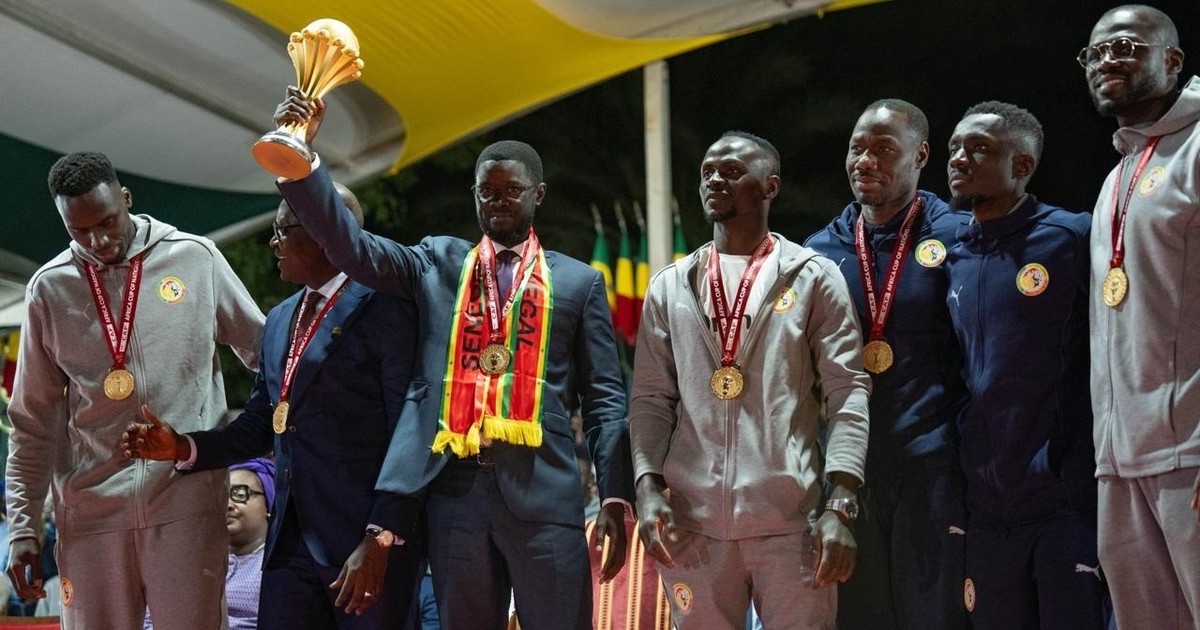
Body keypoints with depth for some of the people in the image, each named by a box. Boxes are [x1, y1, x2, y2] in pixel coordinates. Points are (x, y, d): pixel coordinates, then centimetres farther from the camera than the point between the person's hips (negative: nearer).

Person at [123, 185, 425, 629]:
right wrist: (185, 447, 4)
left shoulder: (384, 312, -7)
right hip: (291, 541, 7)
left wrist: (380, 539, -18)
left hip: (367, 541, -7)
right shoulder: (279, 320, 17)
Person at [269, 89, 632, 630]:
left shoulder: (579, 281, 10)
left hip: (543, 492, -1)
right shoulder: (435, 263, 14)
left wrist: (615, 496, -3)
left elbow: (602, 398, 7)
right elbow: (350, 247, -1)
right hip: (454, 489, 2)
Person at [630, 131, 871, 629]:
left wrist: (841, 504, -11)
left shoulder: (814, 277, 4)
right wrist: (648, 486, -5)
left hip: (791, 521, -2)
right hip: (693, 522, 3)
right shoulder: (670, 287, 13)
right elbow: (651, 399, 11)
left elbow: (847, 392, -1)